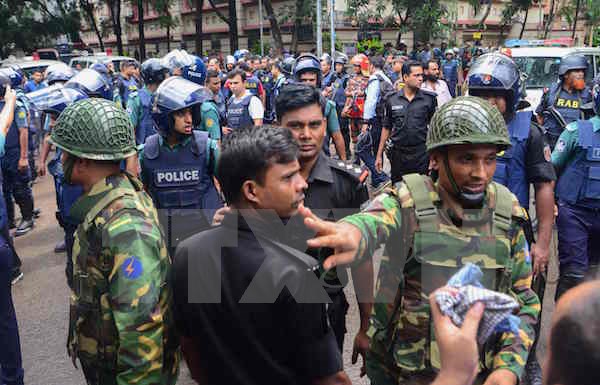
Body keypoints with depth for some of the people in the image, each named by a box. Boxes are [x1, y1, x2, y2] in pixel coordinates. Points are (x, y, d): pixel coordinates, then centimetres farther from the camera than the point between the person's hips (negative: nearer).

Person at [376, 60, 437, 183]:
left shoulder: (429, 99, 0)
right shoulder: (392, 99, 3)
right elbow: (386, 128, 9)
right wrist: (379, 155, 8)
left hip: (421, 153, -1)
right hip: (398, 153, 1)